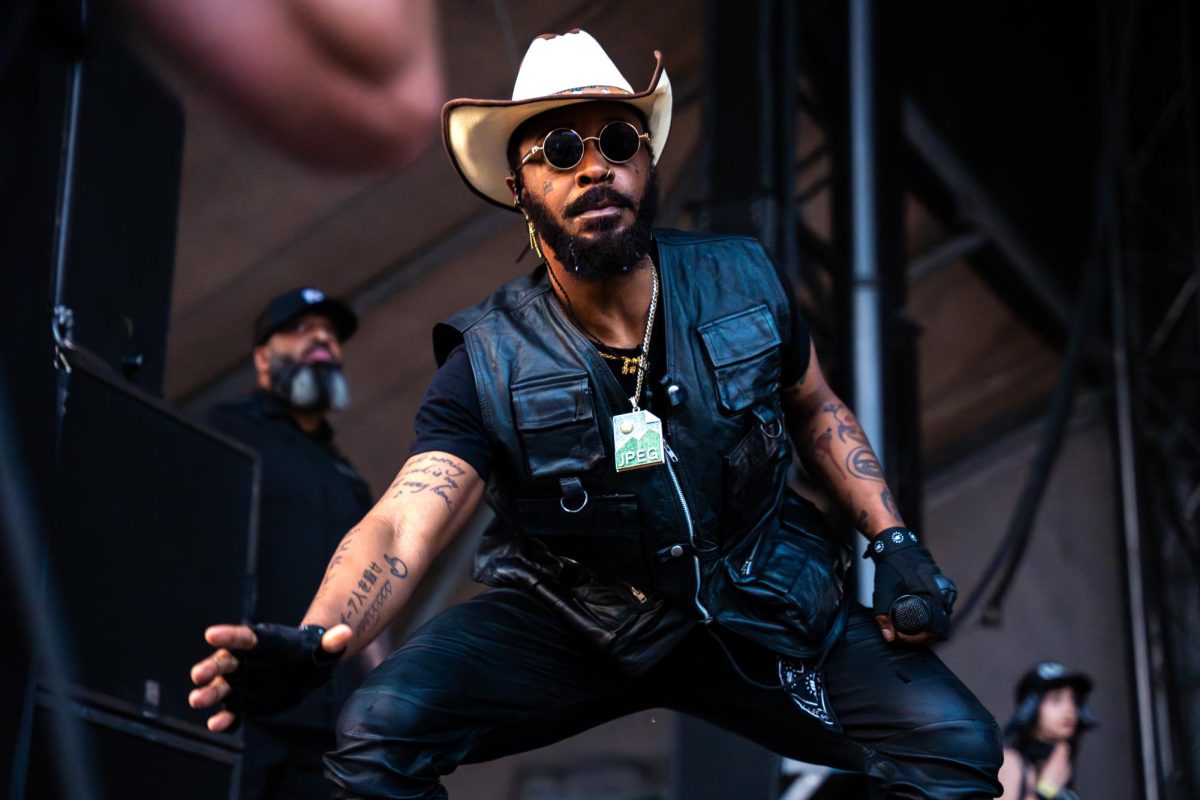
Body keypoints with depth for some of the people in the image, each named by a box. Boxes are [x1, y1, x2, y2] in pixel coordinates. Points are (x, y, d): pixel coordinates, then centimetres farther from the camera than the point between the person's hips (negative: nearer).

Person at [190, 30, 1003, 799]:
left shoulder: (743, 282, -10)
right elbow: (399, 529, -29)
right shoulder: (489, 364, -16)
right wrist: (315, 640, -50)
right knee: (377, 731, -27)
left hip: (753, 611, 2)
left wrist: (893, 538, -3)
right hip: (569, 623, -1)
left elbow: (817, 408, 10)